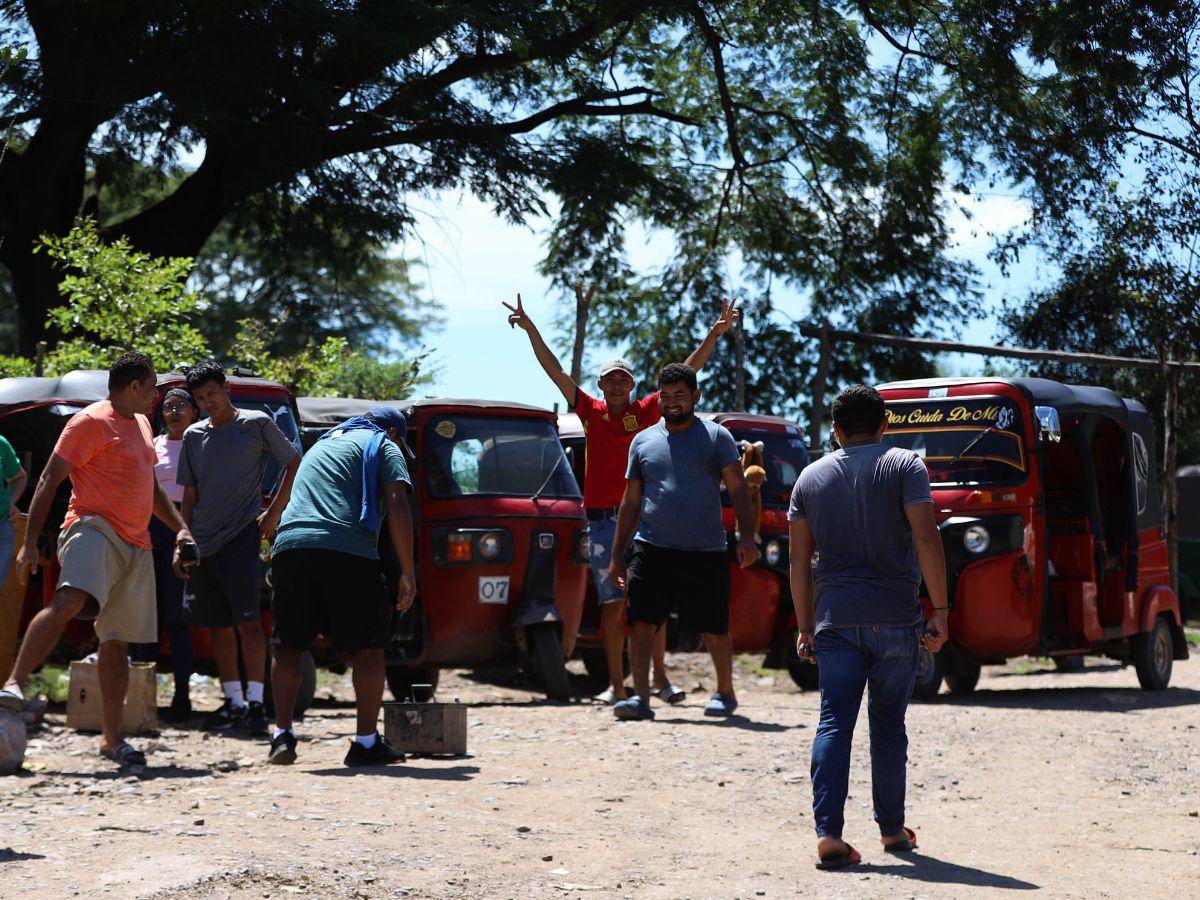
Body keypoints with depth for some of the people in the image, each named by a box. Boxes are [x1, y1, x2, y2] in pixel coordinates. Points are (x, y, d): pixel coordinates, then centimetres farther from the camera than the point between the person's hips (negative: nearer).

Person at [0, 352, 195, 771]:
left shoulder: (141, 424, 21)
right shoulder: (91, 422, -5)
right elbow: (49, 480, -8)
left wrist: (179, 527, 27)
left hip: (136, 545, 8)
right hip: (93, 528, -8)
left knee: (118, 642, 7)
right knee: (67, 601, -34)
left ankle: (112, 739, 10)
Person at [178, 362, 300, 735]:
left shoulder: (256, 424, 1)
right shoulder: (194, 436, 14)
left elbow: (295, 465, 5)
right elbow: (190, 494, 17)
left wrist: (274, 513, -2)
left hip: (241, 536, -5)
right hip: (203, 543, 5)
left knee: (248, 621, -12)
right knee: (219, 626, 7)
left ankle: (255, 703, -13)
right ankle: (233, 702, 14)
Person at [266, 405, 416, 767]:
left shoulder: (320, 445, 35)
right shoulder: (384, 447, 15)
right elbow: (397, 507, 0)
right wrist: (408, 572, -1)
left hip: (290, 545, 5)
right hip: (348, 550, -5)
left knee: (287, 645, 14)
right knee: (369, 647, 5)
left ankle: (282, 735, 5)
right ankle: (366, 743, 5)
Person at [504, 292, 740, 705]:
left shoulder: (647, 412, 6)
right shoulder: (591, 412, 6)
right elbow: (554, 370, 5)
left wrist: (713, 335, -3)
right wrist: (530, 329, -1)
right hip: (603, 520, 0)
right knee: (612, 604, 2)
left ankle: (660, 677, 7)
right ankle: (617, 684, 6)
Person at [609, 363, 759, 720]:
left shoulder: (716, 437, 4)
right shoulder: (643, 441, 13)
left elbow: (738, 490, -1)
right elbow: (631, 502, 17)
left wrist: (746, 536, -16)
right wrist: (617, 554, 12)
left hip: (705, 553, -2)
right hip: (652, 550, 2)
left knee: (714, 630, 6)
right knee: (641, 624, -11)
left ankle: (725, 692, 25)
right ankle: (641, 698, -9)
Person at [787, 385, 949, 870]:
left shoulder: (811, 477, 10)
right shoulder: (905, 466, 2)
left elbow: (799, 560, 9)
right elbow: (926, 538, -10)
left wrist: (805, 628, 14)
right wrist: (939, 611, -8)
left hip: (836, 620, 1)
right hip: (897, 619, -1)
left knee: (834, 724, -3)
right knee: (888, 725, 11)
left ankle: (828, 832, -16)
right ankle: (892, 829, 22)